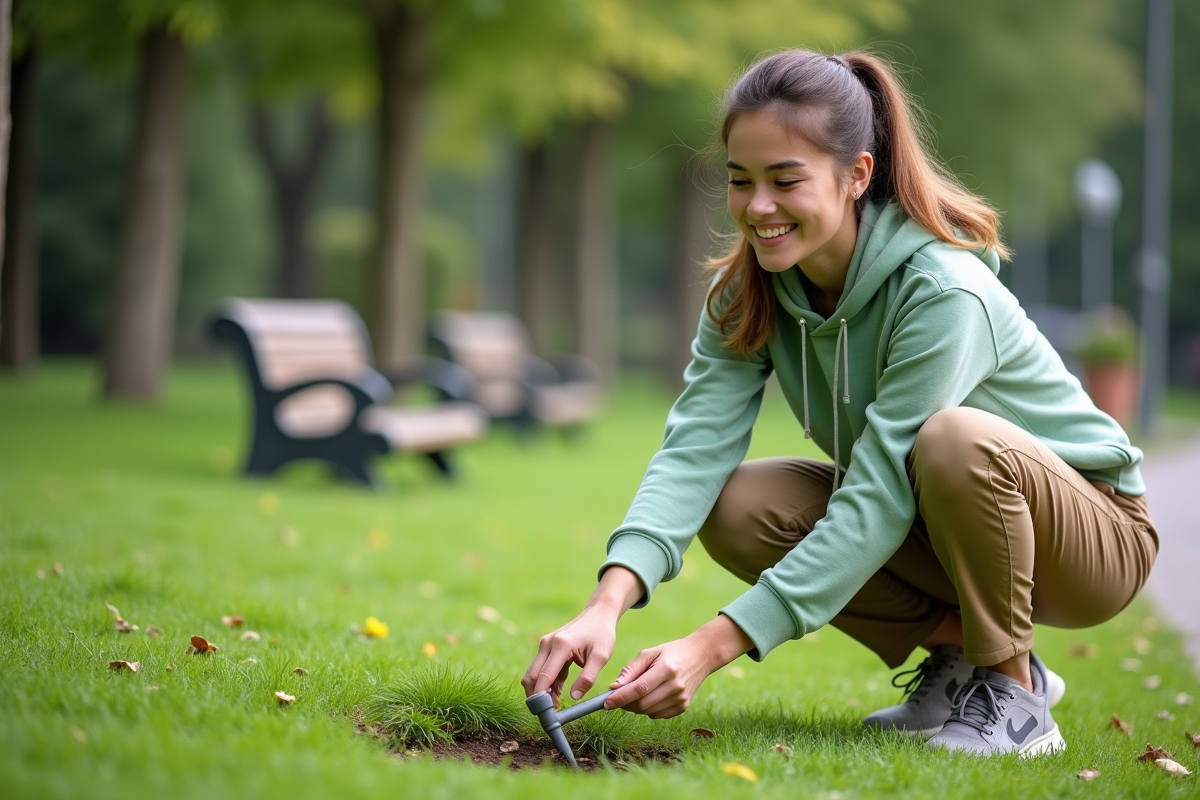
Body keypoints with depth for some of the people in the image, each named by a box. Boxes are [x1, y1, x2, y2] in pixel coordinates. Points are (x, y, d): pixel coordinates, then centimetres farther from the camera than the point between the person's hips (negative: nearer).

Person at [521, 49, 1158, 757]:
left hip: (1094, 532, -6)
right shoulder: (751, 288, -10)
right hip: (920, 525, 6)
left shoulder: (944, 293, -30)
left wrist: (715, 645, -37)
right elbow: (696, 447, -22)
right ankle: (961, 655, 1)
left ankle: (1014, 692, -13)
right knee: (738, 509, -17)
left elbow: (879, 501, -33)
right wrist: (607, 605, -38)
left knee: (956, 438, -37)